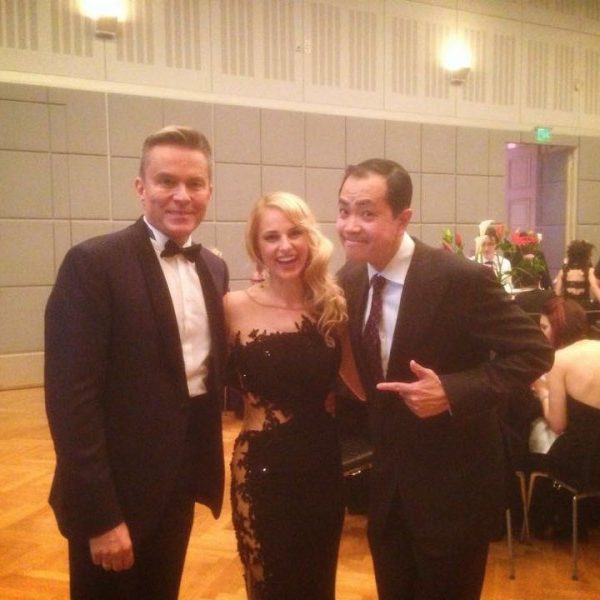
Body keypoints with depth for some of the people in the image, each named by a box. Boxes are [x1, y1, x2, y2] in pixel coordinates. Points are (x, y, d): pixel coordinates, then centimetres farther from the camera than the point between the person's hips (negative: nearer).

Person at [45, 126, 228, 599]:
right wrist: (100, 514, -18)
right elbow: (71, 397, -18)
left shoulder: (214, 268, 5)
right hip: (115, 492, -6)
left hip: (180, 484, 6)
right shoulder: (93, 264, -16)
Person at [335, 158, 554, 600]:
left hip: (453, 486, -5)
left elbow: (534, 352, -17)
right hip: (386, 483, 6)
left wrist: (453, 393, -26)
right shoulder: (349, 281, -3)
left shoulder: (462, 280, -22)